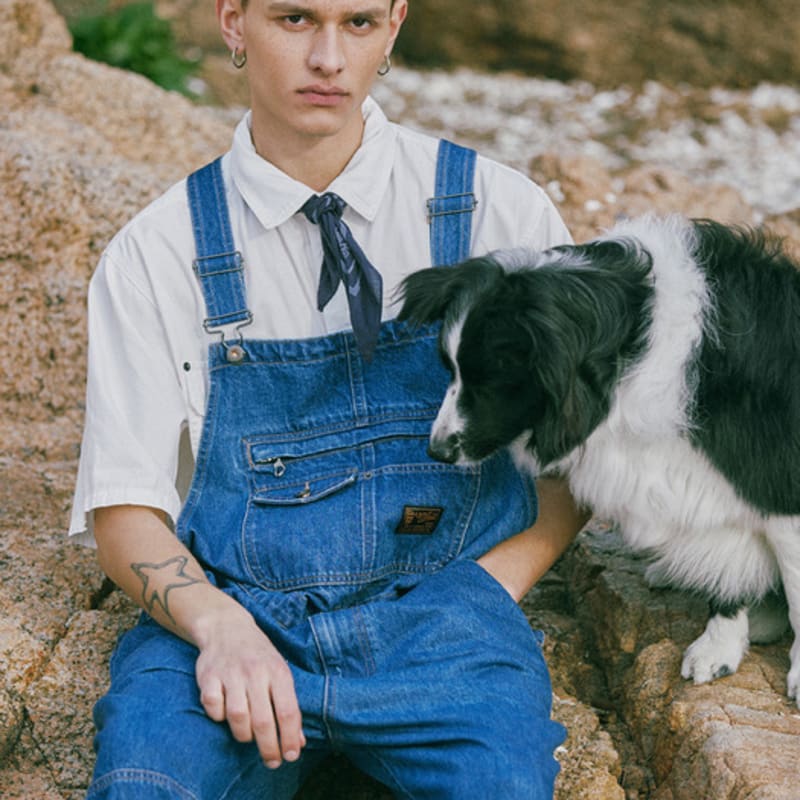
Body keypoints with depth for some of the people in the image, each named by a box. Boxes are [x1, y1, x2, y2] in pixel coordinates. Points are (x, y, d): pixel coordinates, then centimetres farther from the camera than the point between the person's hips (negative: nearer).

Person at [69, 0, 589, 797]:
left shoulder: (500, 213, 5)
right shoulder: (155, 254, 4)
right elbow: (123, 507, 3)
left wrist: (489, 588, -5)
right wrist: (218, 624, -16)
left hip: (441, 618, 0)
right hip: (231, 611, 0)